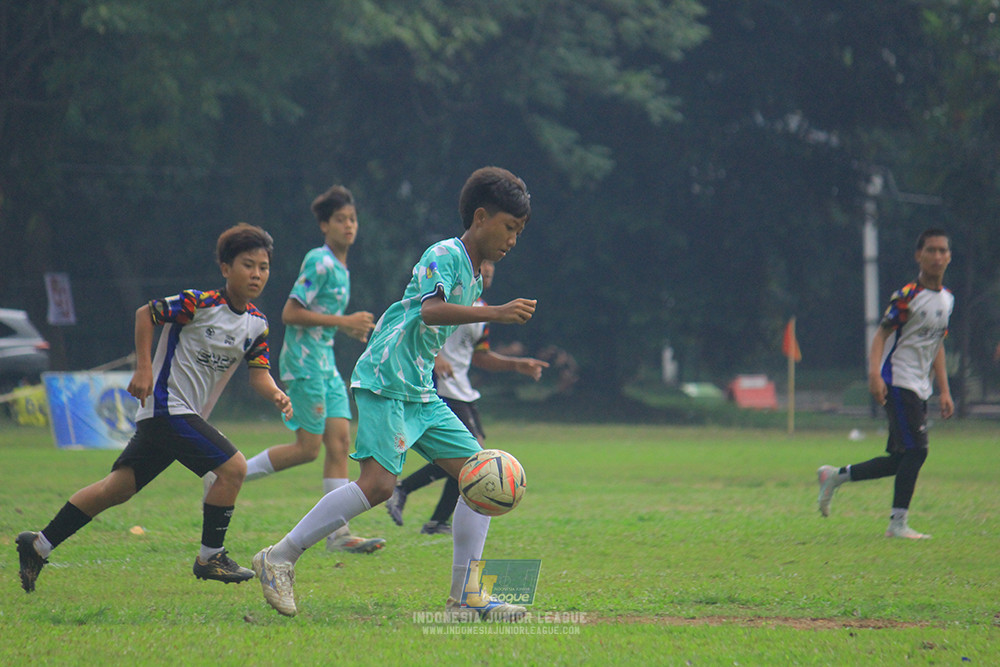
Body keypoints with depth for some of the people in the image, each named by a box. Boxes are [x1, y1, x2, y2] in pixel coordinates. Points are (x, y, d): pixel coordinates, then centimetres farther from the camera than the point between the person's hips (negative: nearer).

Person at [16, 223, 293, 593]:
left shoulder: (256, 324, 7)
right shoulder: (199, 303, -15)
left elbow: (258, 372, 7)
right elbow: (146, 313, -7)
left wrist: (276, 394, -14)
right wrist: (144, 369, -12)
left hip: (187, 416, 8)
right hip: (166, 406, -8)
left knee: (117, 489, 10)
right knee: (232, 466, -18)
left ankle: (39, 544, 16)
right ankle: (210, 557, -7)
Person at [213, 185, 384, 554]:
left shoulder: (340, 267, 15)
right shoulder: (319, 262, -13)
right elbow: (290, 313, -19)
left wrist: (351, 328, 11)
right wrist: (342, 321, -18)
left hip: (325, 363, 9)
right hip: (304, 361, -9)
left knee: (339, 440, 0)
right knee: (308, 447, -9)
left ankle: (338, 533, -3)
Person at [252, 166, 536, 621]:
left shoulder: (474, 276, 19)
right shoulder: (444, 255, -10)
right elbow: (430, 310, -28)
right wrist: (496, 314, -34)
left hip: (421, 393, 10)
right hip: (385, 380, -10)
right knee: (379, 482, -21)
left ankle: (464, 597, 1)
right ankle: (280, 558, -12)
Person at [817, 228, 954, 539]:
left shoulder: (947, 299, 13)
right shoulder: (908, 296, -11)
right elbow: (882, 334, -12)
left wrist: (944, 391, 19)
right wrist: (875, 375, -26)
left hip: (919, 388, 8)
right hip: (898, 382, -8)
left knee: (900, 460, 7)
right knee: (915, 450, -16)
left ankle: (835, 476, 23)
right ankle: (898, 523, -10)